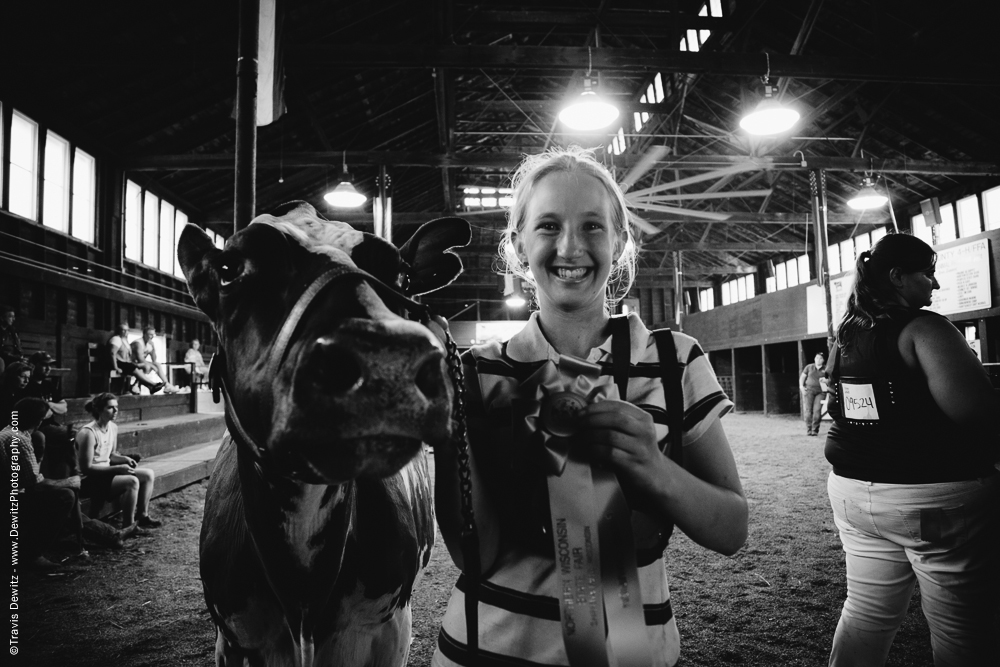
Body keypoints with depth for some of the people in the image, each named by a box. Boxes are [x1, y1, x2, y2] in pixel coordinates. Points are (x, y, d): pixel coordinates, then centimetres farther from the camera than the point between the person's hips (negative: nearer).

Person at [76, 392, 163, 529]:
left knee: (149, 474, -1)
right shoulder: (88, 433, -23)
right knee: (132, 481, -29)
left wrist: (124, 459, -4)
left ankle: (143, 516, 8)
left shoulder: (113, 427, 4)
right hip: (89, 480, -9)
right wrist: (118, 468, -24)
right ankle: (128, 526, -16)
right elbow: (86, 468, -23)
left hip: (106, 471, 9)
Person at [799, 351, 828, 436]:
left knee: (817, 411, -10)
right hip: (809, 390, 1)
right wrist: (801, 386, 0)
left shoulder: (826, 369, 8)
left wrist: (826, 380, -11)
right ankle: (808, 430, 1)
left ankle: (815, 430, -1)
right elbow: (802, 377, 13)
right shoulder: (809, 367, 10)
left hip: (820, 392, -1)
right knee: (808, 410, -5)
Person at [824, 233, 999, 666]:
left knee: (866, 612, 18)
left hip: (854, 490, 7)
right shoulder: (922, 328, -15)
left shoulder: (847, 334, 8)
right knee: (961, 630, 9)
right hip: (934, 498, -7)